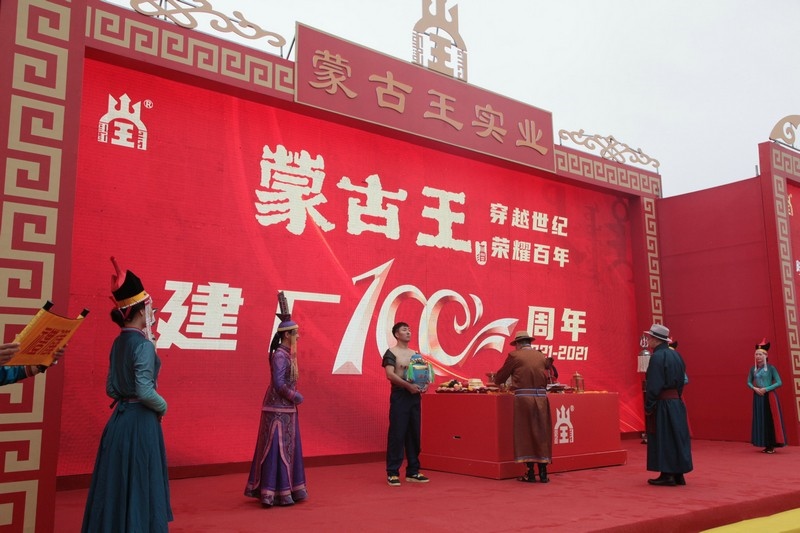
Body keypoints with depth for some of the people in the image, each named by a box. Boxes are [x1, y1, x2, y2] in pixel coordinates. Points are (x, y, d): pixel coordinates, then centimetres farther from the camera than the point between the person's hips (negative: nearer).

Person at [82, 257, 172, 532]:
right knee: (138, 483, 2)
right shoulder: (143, 344, -17)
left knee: (117, 483, 15)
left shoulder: (119, 342, 8)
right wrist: (162, 407, -7)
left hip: (120, 418, 8)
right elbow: (144, 391, -22)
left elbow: (111, 388, 12)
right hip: (140, 421, -8)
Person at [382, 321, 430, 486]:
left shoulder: (415, 354, 15)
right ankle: (392, 473, 1)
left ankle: (413, 472, 16)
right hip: (399, 396, -6)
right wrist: (408, 385, -23)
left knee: (414, 434, 8)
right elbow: (390, 375, -16)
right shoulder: (391, 353, -5)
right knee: (397, 434, -6)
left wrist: (423, 385, -2)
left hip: (415, 396, 6)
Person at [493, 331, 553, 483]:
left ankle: (530, 473, 5)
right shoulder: (542, 356, 10)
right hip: (541, 397, 3)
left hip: (523, 398, -3)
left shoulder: (514, 356, 0)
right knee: (541, 434, 10)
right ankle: (543, 473, 13)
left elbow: (500, 377, 7)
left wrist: (496, 380, 29)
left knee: (525, 434, 4)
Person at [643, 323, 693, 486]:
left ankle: (667, 475, 3)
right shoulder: (676, 355, 9)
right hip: (676, 402, 8)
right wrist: (676, 397, 18)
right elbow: (681, 380, 14)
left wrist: (648, 406, -13)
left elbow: (653, 385, -19)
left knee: (663, 439, 0)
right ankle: (678, 474, 18)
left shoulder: (657, 357, -16)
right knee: (677, 436, 12)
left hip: (662, 404, -8)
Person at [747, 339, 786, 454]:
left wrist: (766, 389, -16)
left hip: (769, 396, -4)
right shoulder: (753, 369, 7)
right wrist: (755, 388, -6)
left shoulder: (771, 368, -6)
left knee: (771, 420, -3)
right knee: (760, 420, 5)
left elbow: (779, 382, -8)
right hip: (758, 397, 5)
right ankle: (766, 445, 12)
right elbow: (749, 382, 14)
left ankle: (772, 445, 3)